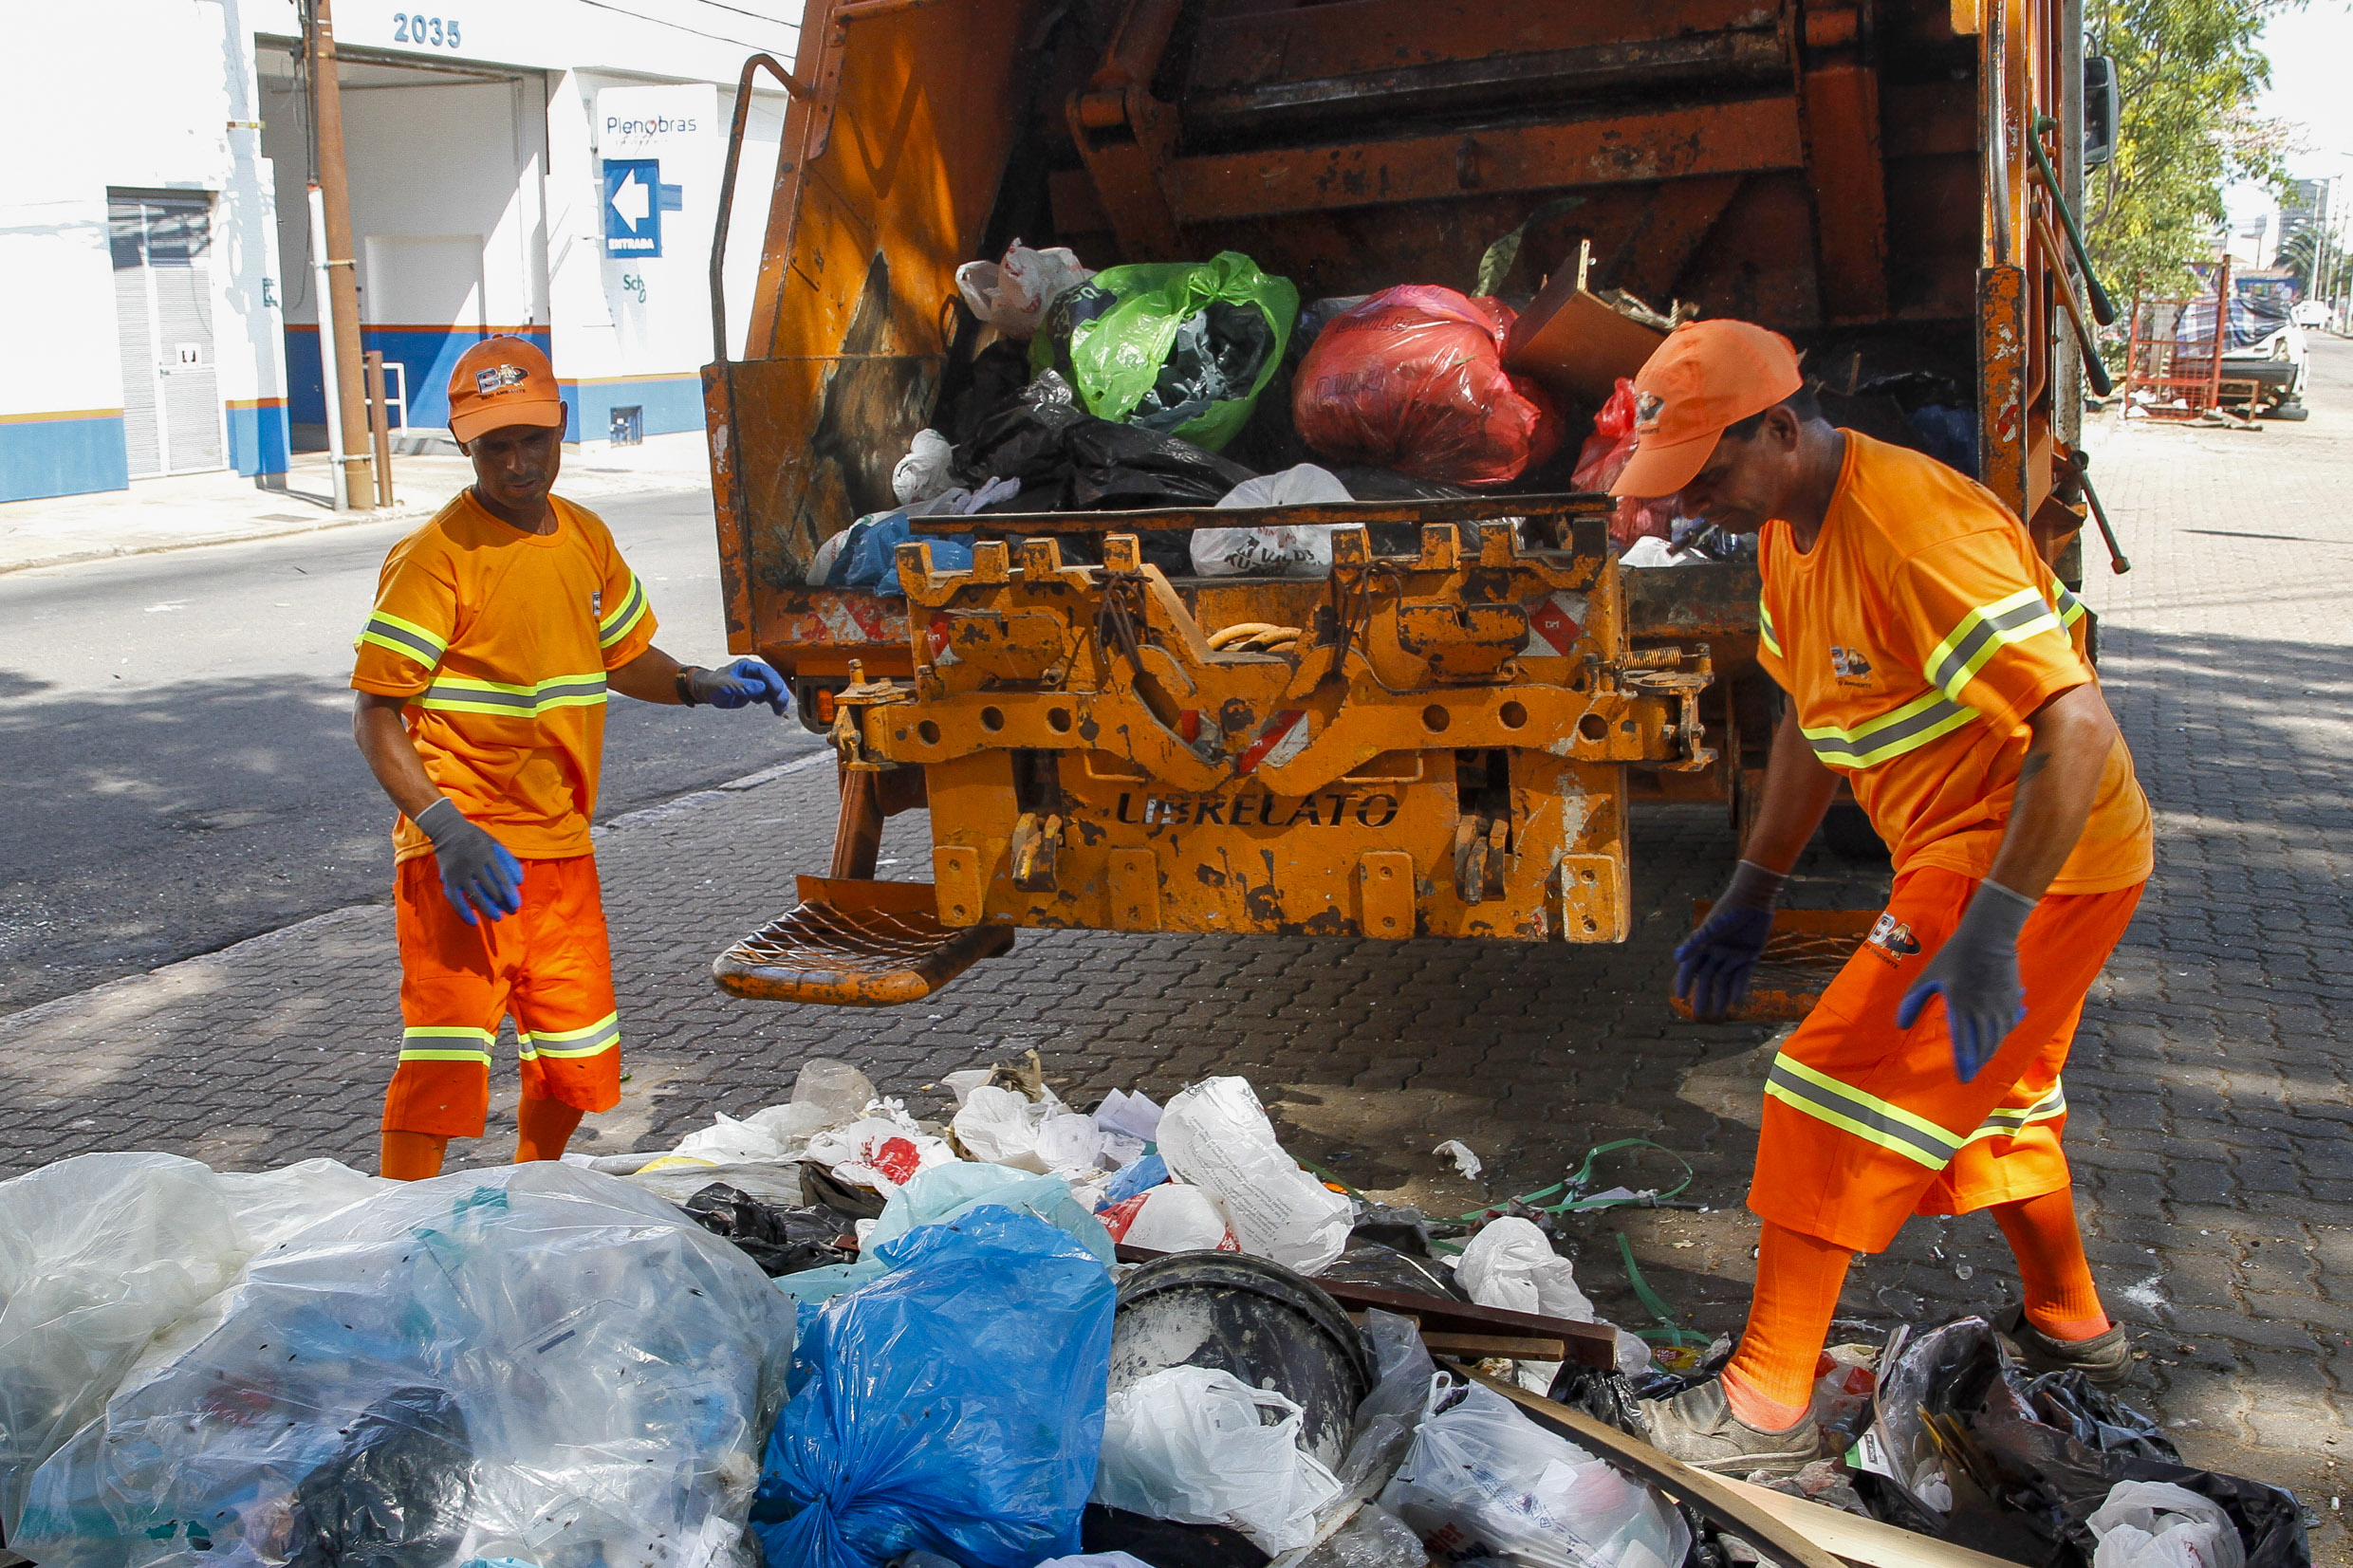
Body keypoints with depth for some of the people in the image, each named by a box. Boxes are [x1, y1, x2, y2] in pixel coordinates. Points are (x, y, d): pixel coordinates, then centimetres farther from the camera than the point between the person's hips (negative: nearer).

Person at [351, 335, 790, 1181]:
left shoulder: (585, 537, 7)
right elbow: (374, 716, -15)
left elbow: (621, 657, 22)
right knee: (446, 1059, -9)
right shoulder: (435, 556, -14)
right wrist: (447, 830, -27)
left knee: (579, 1059, 16)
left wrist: (701, 685, 1)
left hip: (561, 846, 7)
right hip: (465, 853, -7)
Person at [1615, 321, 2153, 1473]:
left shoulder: (1911, 525, -29)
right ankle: (2070, 1328, 44)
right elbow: (1812, 718, 16)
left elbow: (2077, 726, -32)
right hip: (1965, 850, 10)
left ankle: (1768, 1402, -2)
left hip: (2046, 857, -10)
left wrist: (1990, 931, -36)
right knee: (1981, 1081, 24)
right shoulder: (1788, 528, 3)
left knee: (1844, 1081, -10)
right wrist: (1751, 897, 16)